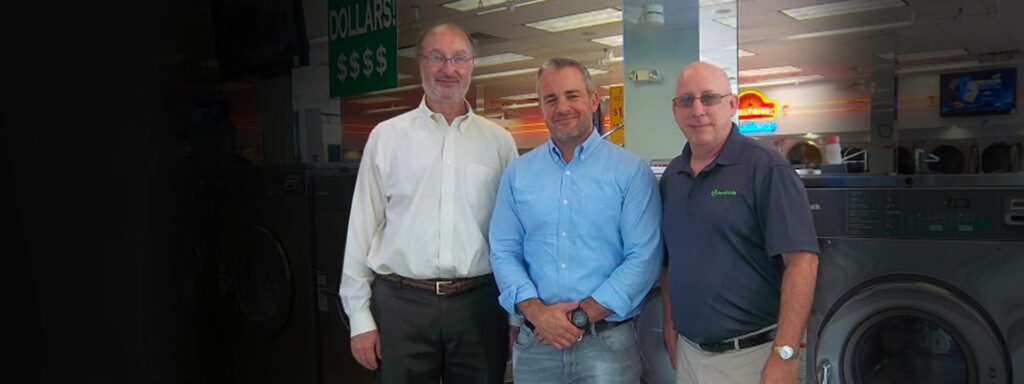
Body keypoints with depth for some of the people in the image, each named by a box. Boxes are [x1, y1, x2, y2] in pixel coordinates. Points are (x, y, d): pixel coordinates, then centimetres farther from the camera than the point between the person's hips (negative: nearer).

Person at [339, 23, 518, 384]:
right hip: (401, 303, -1)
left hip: (479, 303, 1)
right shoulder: (387, 136, 3)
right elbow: (362, 229, 4)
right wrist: (360, 318, 1)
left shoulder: (499, 141, 5)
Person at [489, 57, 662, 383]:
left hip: (608, 343, -2)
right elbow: (504, 252, 2)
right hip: (535, 342, 2)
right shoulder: (518, 174, 6)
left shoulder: (631, 172, -3)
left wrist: (583, 314, -15)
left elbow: (644, 258, -9)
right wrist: (536, 311, -13)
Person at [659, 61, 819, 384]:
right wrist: (670, 325, 11)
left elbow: (801, 260, -18)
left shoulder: (766, 169, -12)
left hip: (750, 356, -5)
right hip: (688, 350, 6)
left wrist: (784, 357, -22)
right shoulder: (671, 176, 7)